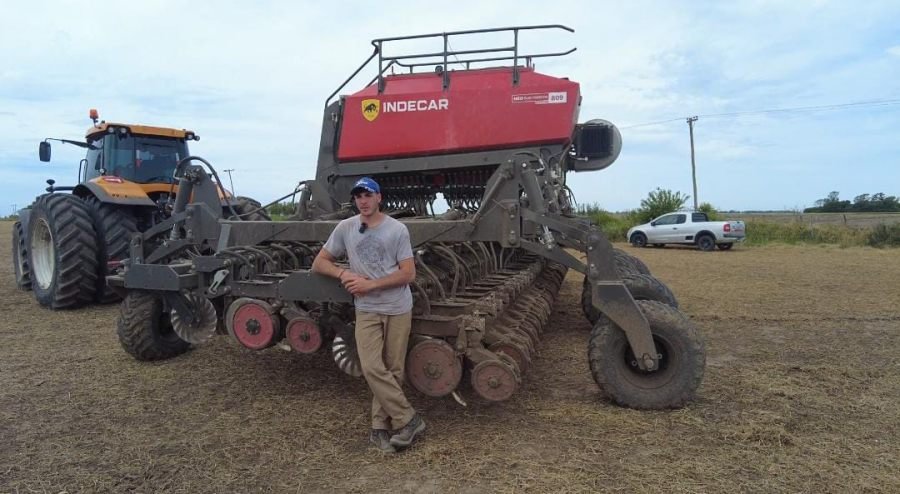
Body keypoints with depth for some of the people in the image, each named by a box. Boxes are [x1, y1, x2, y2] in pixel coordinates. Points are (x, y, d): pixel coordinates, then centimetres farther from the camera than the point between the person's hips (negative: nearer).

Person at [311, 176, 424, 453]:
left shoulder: (397, 229, -4)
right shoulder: (345, 228, 4)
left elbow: (408, 274, -8)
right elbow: (319, 263, 9)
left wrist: (369, 284, -15)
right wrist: (343, 274, -11)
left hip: (398, 309, -1)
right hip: (367, 310, 1)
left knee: (392, 370, 4)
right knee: (372, 367, -11)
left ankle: (380, 427, 17)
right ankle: (408, 420, 1)